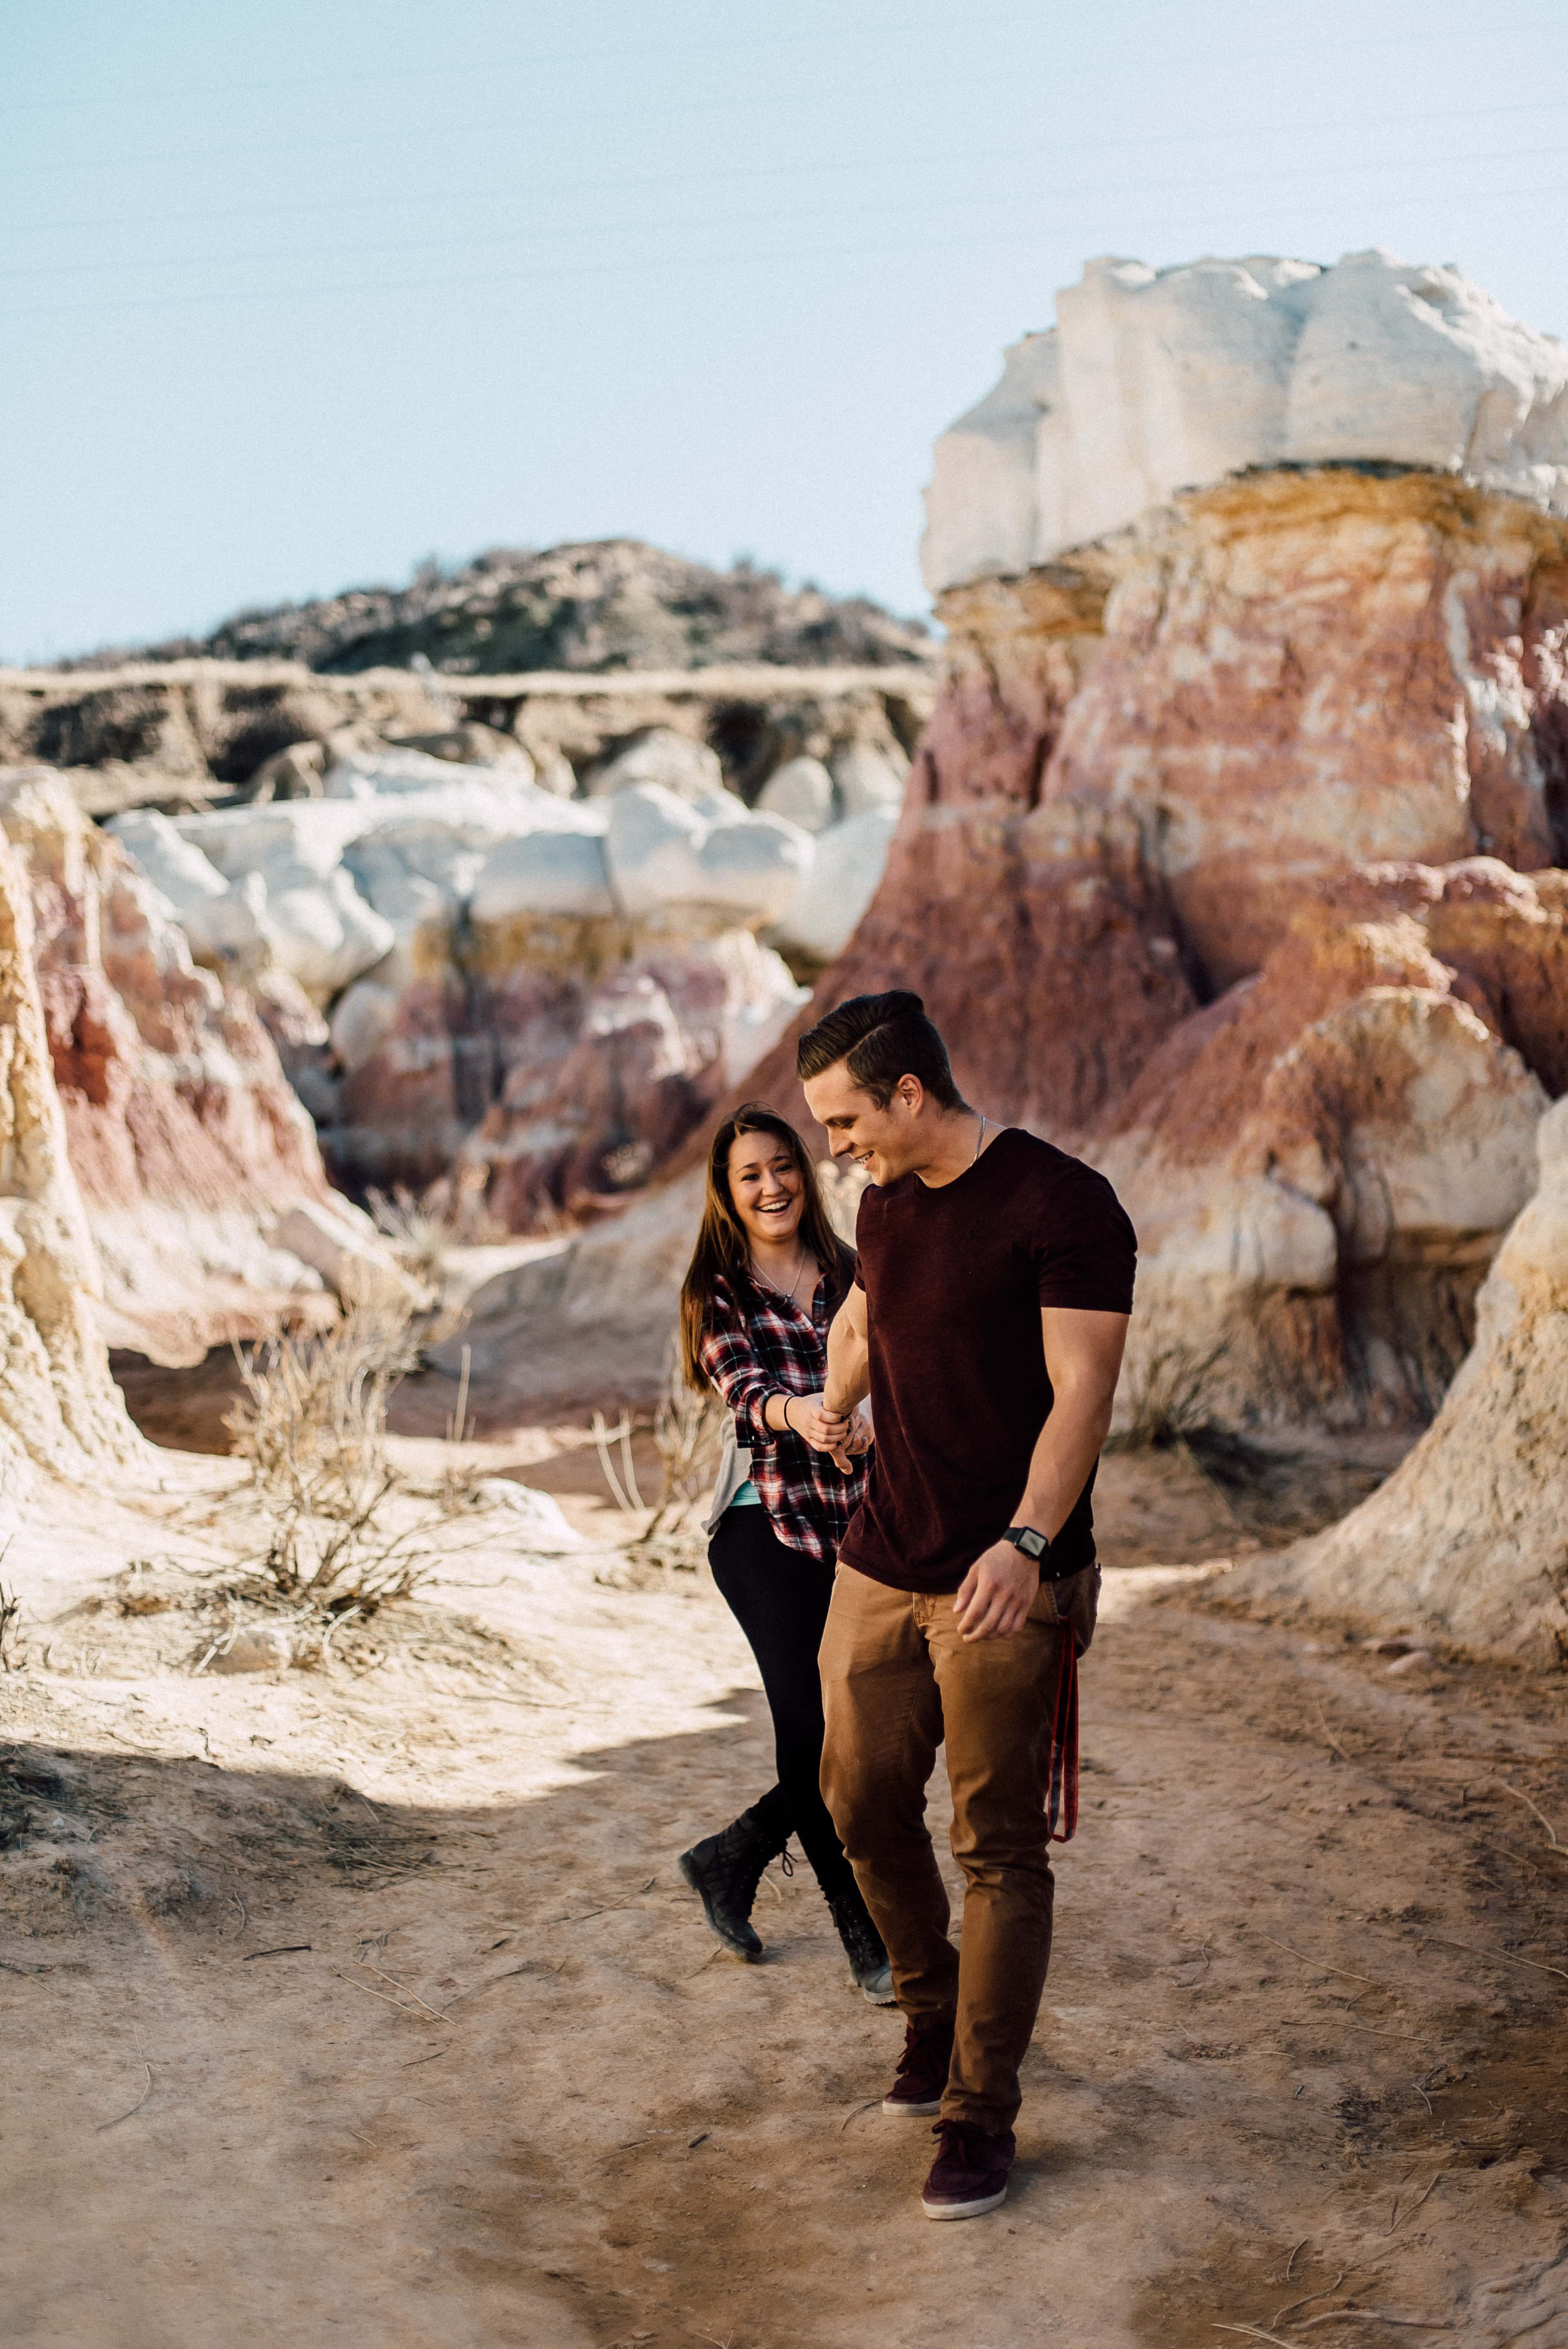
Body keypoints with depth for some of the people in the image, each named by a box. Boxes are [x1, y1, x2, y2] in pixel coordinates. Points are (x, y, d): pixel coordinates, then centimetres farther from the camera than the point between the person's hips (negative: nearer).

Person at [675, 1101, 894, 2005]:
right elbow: (745, 1391, -15)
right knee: (817, 1726, -10)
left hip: (857, 1523, 4)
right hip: (767, 1525, -4)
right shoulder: (718, 1292, 1)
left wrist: (867, 1420, -25)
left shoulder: (851, 1275, 10)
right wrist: (796, 1413, -38)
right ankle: (872, 1944, 4)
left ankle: (730, 1859, 27)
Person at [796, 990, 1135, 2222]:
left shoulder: (1063, 1204, -14)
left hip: (1007, 1585, -7)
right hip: (880, 1566, 7)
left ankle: (982, 2113, 9)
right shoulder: (888, 1202, 10)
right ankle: (933, 2014, 35)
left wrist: (1025, 1541, -31)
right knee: (864, 1804, 11)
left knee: (1000, 1845, -1)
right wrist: (831, 1408, 45)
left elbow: (1081, 1391, -20)